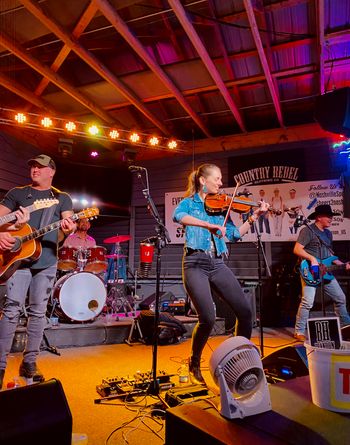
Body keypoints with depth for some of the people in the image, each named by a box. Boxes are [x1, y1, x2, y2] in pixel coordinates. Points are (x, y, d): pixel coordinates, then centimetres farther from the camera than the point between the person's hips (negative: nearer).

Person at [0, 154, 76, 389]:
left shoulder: (62, 198, 9)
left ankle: (29, 362, 16)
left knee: (38, 312, 5)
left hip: (47, 261, 1)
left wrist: (67, 229, -28)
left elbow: (67, 222, -3)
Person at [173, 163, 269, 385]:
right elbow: (178, 216, -20)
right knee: (208, 318, -16)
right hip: (196, 264, -4)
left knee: (245, 310, -6)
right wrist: (208, 224, -30)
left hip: (217, 265, 5)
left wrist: (254, 217, 1)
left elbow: (235, 234, 11)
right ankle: (194, 364, 13)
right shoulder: (189, 202, 5)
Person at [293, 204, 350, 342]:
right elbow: (297, 249, -16)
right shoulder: (307, 230, -8)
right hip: (311, 271, -8)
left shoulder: (328, 233, 18)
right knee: (307, 302, -13)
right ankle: (299, 332, -3)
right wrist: (312, 259, -24)